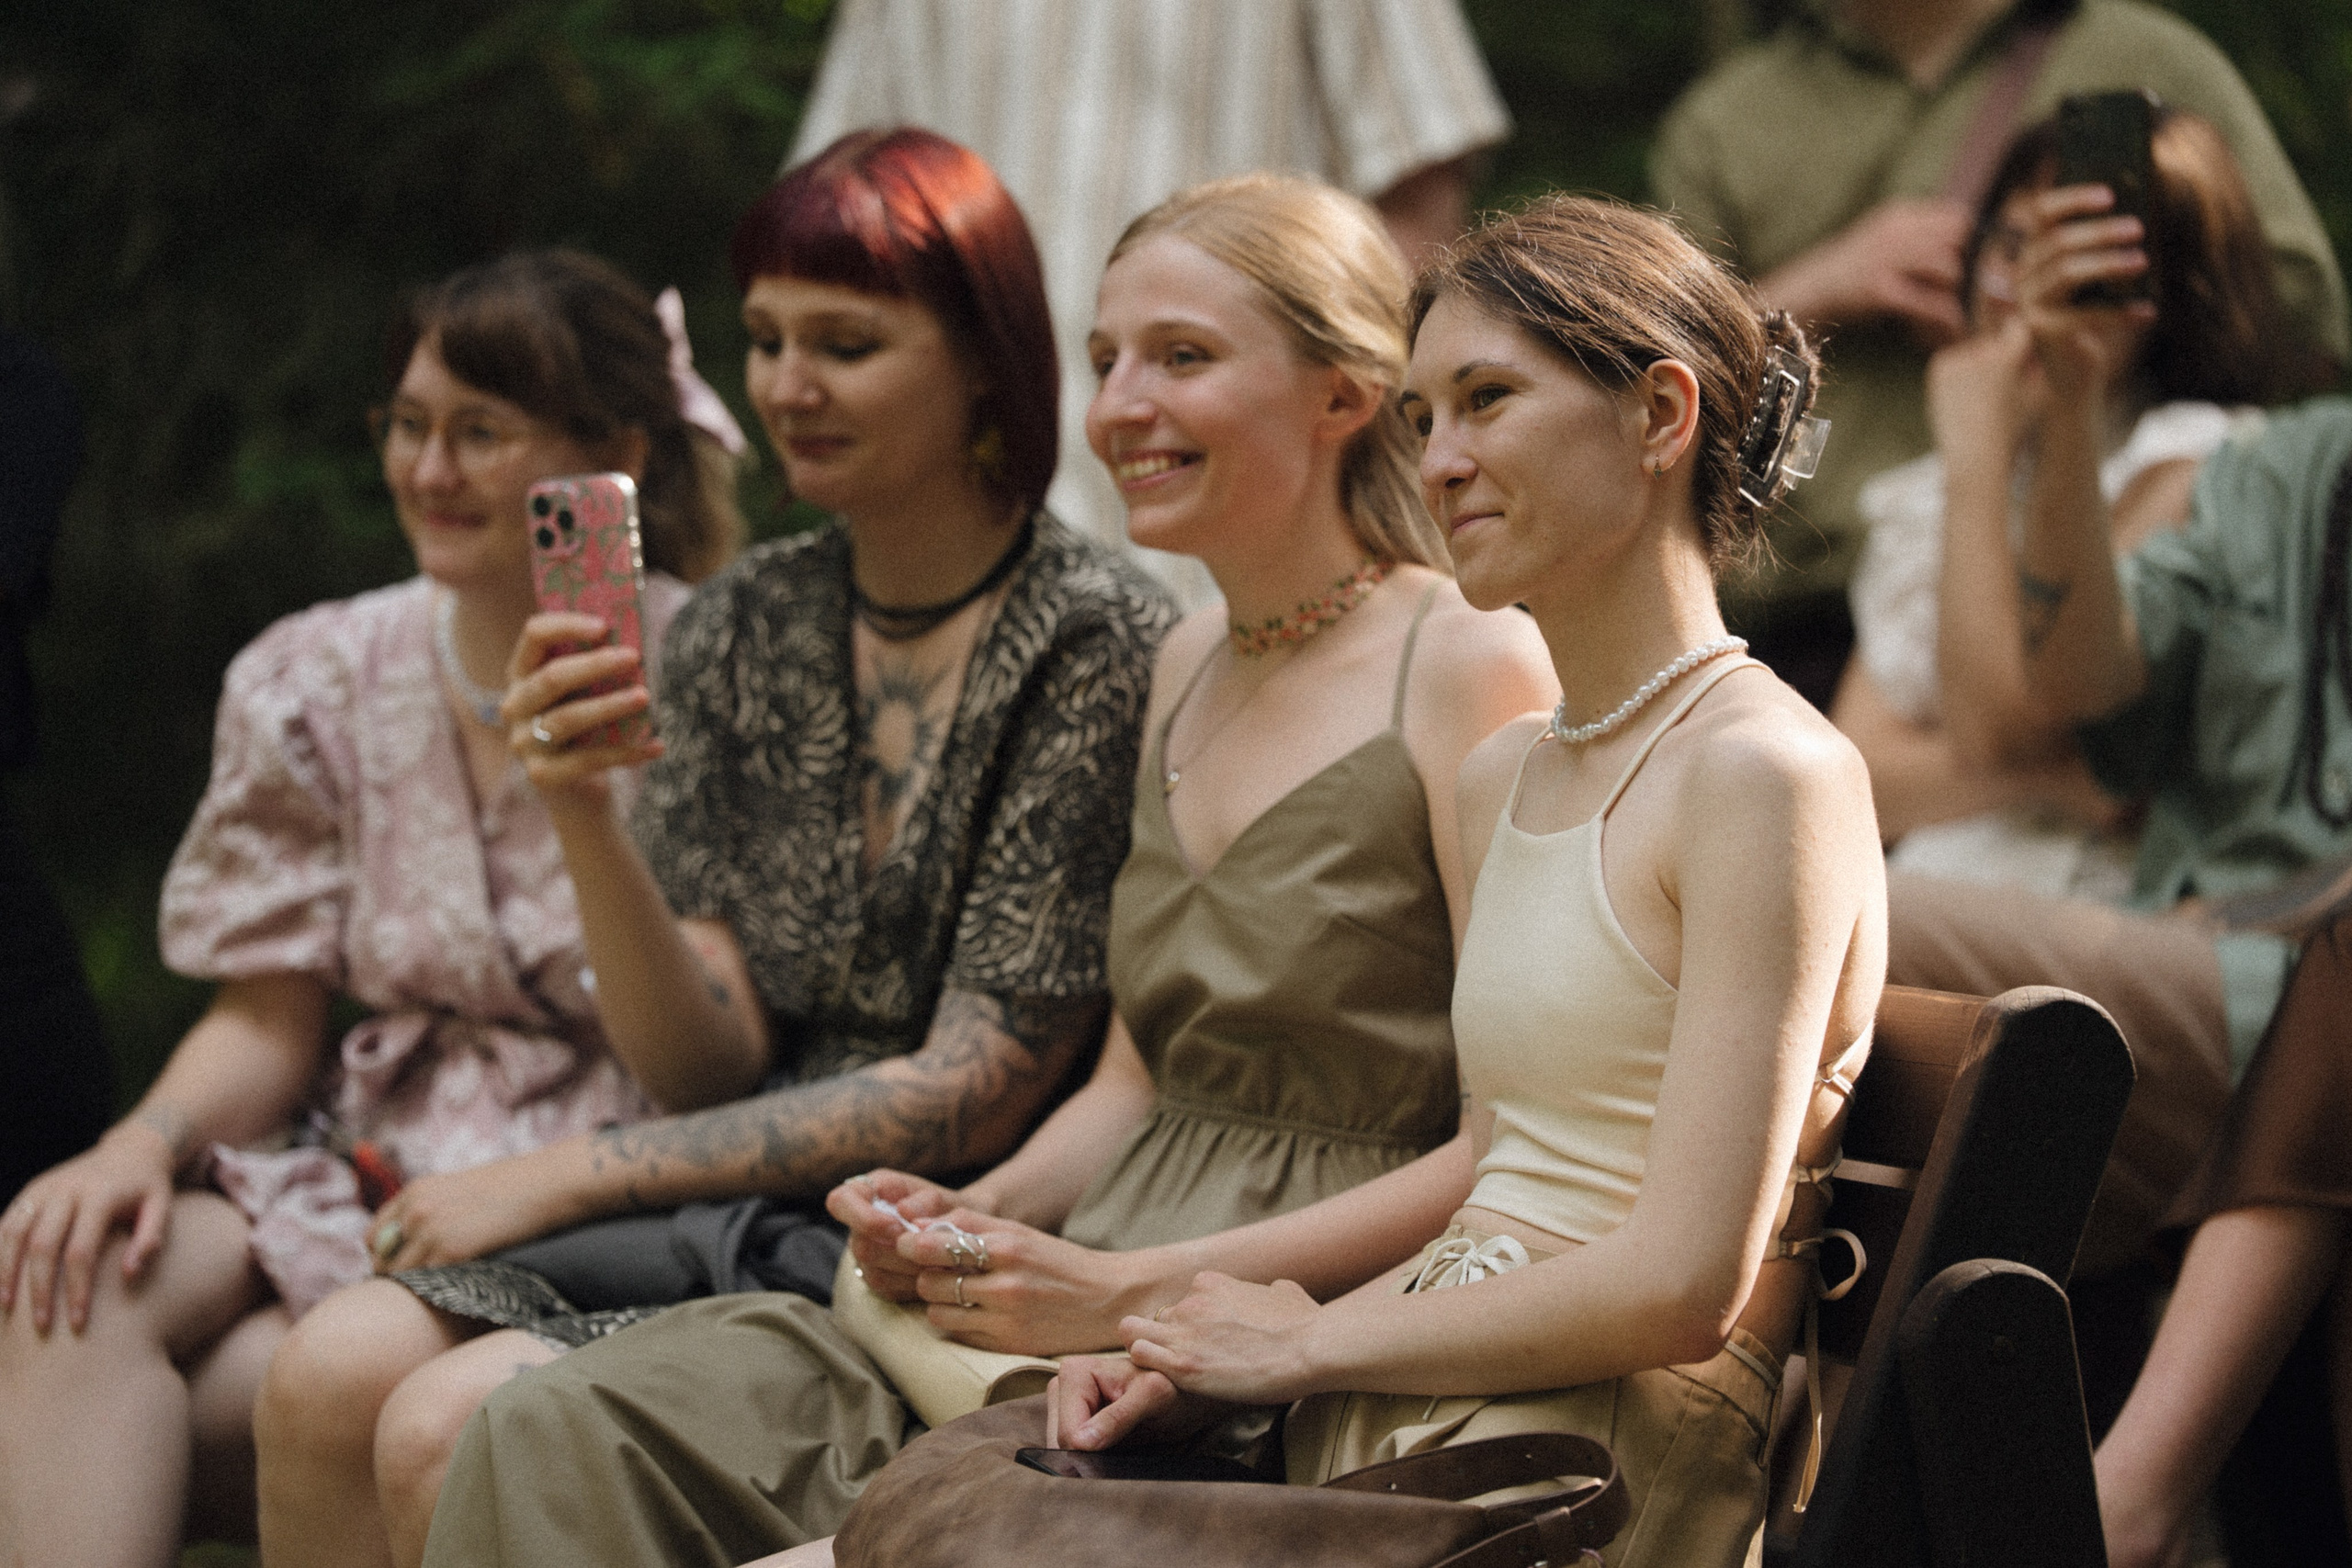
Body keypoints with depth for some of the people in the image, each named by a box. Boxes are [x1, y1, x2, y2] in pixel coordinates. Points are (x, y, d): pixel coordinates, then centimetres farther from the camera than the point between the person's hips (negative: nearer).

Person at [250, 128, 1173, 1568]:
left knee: (457, 1433, -23)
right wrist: (585, 816, -13)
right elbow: (709, 1069, 5)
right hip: (747, 1214, 6)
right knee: (330, 1374, -17)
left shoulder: (1097, 641, -11)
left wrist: (572, 1176, -9)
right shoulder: (746, 627, 9)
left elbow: (974, 1097, -12)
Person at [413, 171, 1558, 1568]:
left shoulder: (1474, 666, -8)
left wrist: (1131, 1290, -16)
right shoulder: (1191, 665, 18)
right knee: (561, 1434, -13)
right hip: (1097, 1301, 8)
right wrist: (977, 1219, 2)